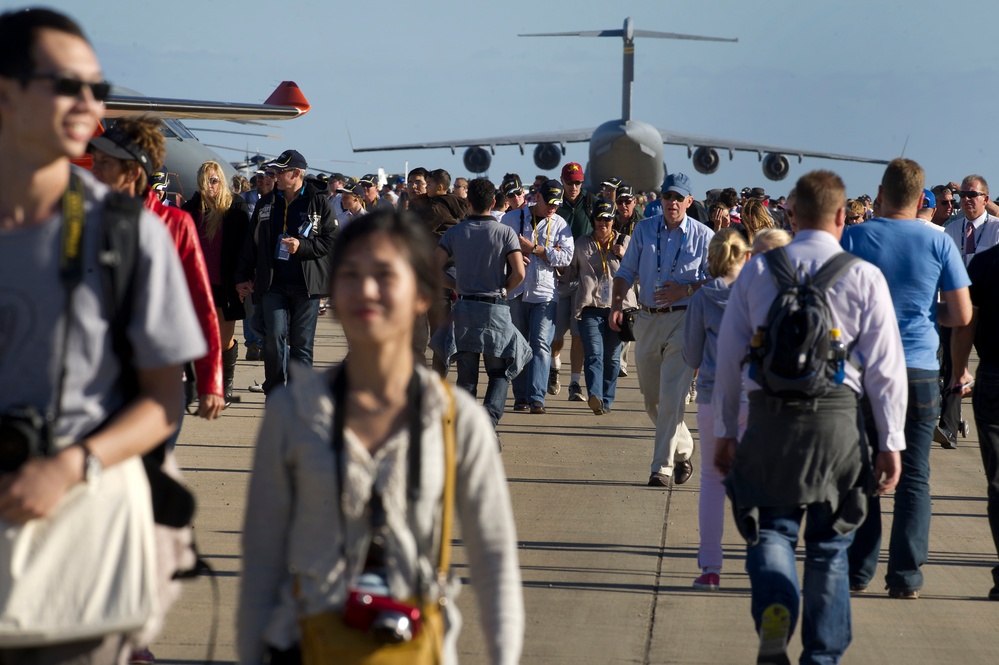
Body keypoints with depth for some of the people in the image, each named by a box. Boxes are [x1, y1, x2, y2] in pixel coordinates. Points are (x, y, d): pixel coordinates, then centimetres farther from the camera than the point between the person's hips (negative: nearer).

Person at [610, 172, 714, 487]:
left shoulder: (703, 236, 0)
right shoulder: (644, 229, 9)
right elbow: (626, 271, 12)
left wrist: (686, 290, -15)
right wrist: (616, 305, -2)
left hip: (683, 321, -4)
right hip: (647, 319, 4)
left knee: (671, 396, -12)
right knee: (652, 398, 11)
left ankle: (662, 466, -8)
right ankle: (683, 449, 32)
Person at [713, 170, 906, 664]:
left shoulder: (757, 270, 6)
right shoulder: (863, 276, -1)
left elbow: (729, 357, 8)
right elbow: (885, 365, -1)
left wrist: (725, 431, 16)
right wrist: (891, 442, 5)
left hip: (769, 418, 1)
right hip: (835, 417, -1)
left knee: (772, 528, 12)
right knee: (829, 545, 11)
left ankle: (774, 611, -17)